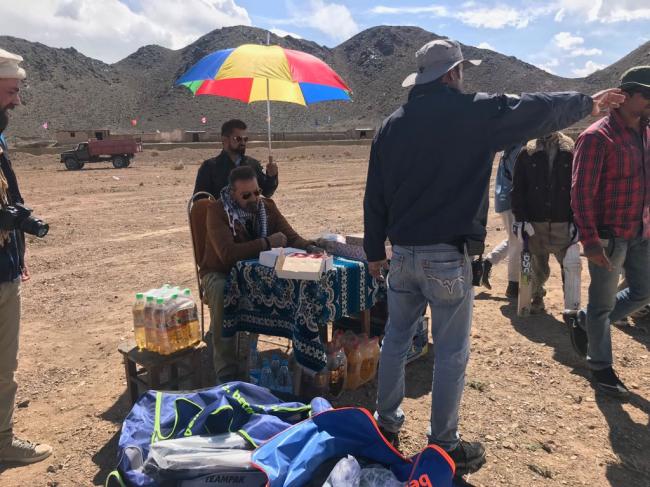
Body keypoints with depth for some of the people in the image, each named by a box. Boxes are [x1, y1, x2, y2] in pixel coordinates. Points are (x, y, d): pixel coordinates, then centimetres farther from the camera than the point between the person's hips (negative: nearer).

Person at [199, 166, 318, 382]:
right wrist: (267, 243, -29)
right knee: (223, 295, -38)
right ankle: (226, 371, -26)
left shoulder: (266, 206, -1)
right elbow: (227, 254, -30)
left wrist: (309, 247, -26)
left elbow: (291, 237, -4)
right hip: (221, 273, -4)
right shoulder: (217, 210, -17)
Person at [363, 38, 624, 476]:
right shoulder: (476, 112, -7)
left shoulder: (393, 124, 6)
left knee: (396, 339, 18)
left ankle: (387, 422, 32)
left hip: (402, 254, 6)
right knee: (451, 352, 7)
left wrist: (375, 250, 16)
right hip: (448, 257, -5)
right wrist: (588, 103, 24)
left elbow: (375, 195, 8)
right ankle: (444, 444, 20)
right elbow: (538, 110, 6)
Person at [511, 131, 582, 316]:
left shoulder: (571, 152, 1)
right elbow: (518, 189, 3)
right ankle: (536, 299, 32)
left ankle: (572, 309, 5)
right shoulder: (527, 154, 2)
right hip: (535, 223, 1)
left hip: (564, 224, 0)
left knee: (571, 266, -5)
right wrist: (520, 218, -5)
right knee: (538, 267, 10)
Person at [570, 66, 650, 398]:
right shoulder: (598, 137, -15)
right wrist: (590, 242, -22)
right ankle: (601, 367, 24)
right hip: (608, 236, -8)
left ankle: (584, 324, 36)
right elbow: (581, 194, -18)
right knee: (603, 302, 6)